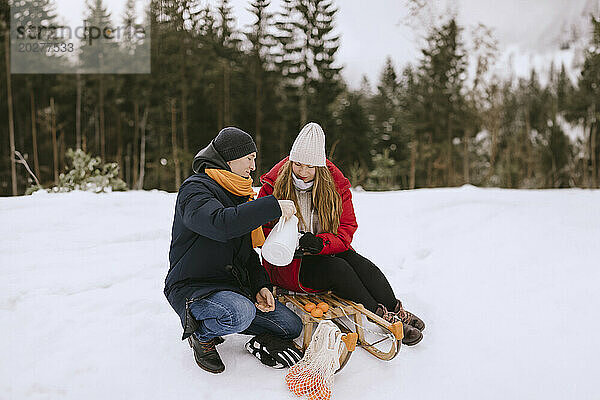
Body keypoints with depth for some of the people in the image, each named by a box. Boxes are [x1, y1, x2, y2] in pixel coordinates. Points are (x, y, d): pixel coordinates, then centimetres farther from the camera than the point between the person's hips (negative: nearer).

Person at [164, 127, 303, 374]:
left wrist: (261, 285, 2)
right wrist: (273, 207, -30)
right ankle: (201, 333, -5)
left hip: (235, 287, 8)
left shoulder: (240, 195, 15)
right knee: (241, 313, -36)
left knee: (292, 326, -5)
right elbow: (220, 224, -36)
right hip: (192, 287, -7)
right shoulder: (195, 189, -13)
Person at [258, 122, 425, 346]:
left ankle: (395, 310, -19)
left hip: (328, 254, 3)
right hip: (288, 265, -3)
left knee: (356, 260, -26)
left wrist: (320, 243, -27)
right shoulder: (273, 187, -9)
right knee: (336, 267, -29)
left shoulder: (336, 186, -3)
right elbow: (262, 230, -6)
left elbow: (346, 229, -6)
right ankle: (383, 318, -25)